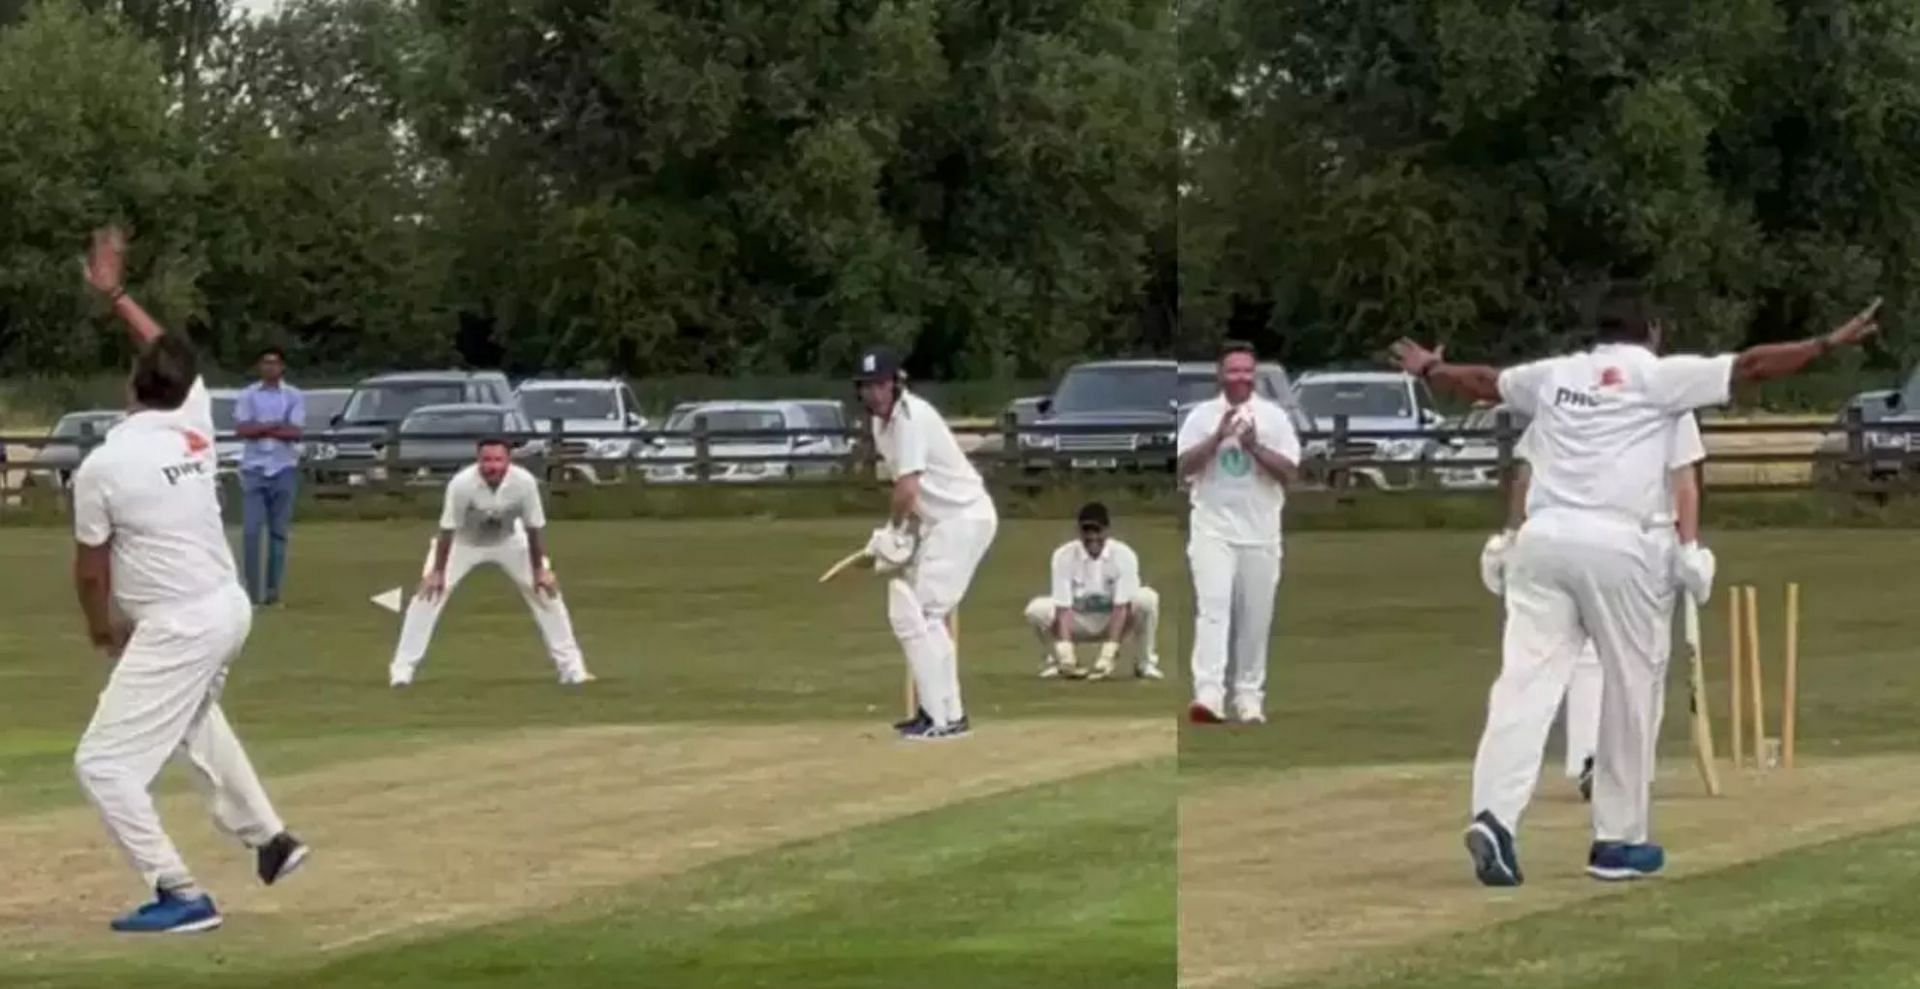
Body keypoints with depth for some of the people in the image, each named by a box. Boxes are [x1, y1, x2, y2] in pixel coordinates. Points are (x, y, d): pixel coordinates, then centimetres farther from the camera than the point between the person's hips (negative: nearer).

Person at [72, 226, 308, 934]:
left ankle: (181, 896, -13)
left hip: (177, 628, -8)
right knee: (191, 716, 36)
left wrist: (101, 628, 14)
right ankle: (268, 839, 39)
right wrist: (115, 295, 28)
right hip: (228, 608, 8)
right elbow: (169, 354, 22)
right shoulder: (195, 424, 0)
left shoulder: (103, 465, -16)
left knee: (103, 763, -5)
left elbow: (91, 568, -5)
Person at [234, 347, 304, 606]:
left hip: (283, 469, 0)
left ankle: (273, 588, 7)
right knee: (250, 530, -7)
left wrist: (260, 428, -8)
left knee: (278, 531, 3)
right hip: (253, 469, 0)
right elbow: (242, 429, -8)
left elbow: (294, 433, -8)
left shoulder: (294, 397, 5)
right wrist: (276, 425, -11)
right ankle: (252, 588, -3)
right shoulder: (247, 395, 5)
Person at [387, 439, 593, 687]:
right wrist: (437, 572, -22)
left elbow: (535, 528, -17)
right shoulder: (462, 483, -36)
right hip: (464, 542, -2)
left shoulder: (524, 482, -30)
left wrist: (540, 570, -12)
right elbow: (448, 530, -26)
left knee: (546, 591, -4)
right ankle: (402, 669, -5)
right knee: (430, 591, -15)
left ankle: (571, 668, 8)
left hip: (509, 541, 2)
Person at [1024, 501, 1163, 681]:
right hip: (1079, 623, 1)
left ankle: (1145, 661, -8)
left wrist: (1108, 655, -37)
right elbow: (1063, 607, -24)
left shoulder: (1123, 555, -21)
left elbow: (1121, 607, -27)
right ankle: (1057, 659, 3)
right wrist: (1066, 654, -37)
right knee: (1037, 609, -28)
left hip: (1114, 620, -1)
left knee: (1146, 599, -31)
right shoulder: (1064, 556, -19)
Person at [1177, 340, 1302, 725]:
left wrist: (1253, 446, -15)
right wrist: (1217, 438, -16)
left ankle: (1249, 698, 13)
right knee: (1213, 607, -16)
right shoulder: (1202, 415, 3)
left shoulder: (1274, 417, 4)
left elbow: (1289, 473, -3)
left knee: (1255, 618, 5)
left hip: (1260, 532, 2)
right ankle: (1209, 694, -27)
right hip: (1213, 528, -2)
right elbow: (1182, 468, -4)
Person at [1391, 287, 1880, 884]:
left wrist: (1427, 370, 53)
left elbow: (1481, 382, 35)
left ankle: (1495, 815, -20)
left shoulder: (1555, 374, 19)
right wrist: (1831, 343, 7)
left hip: (1542, 537, 4)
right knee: (1631, 689, 8)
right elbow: (1750, 366, 2)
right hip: (1615, 544, -4)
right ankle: (1619, 839, 12)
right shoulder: (1659, 375, 6)